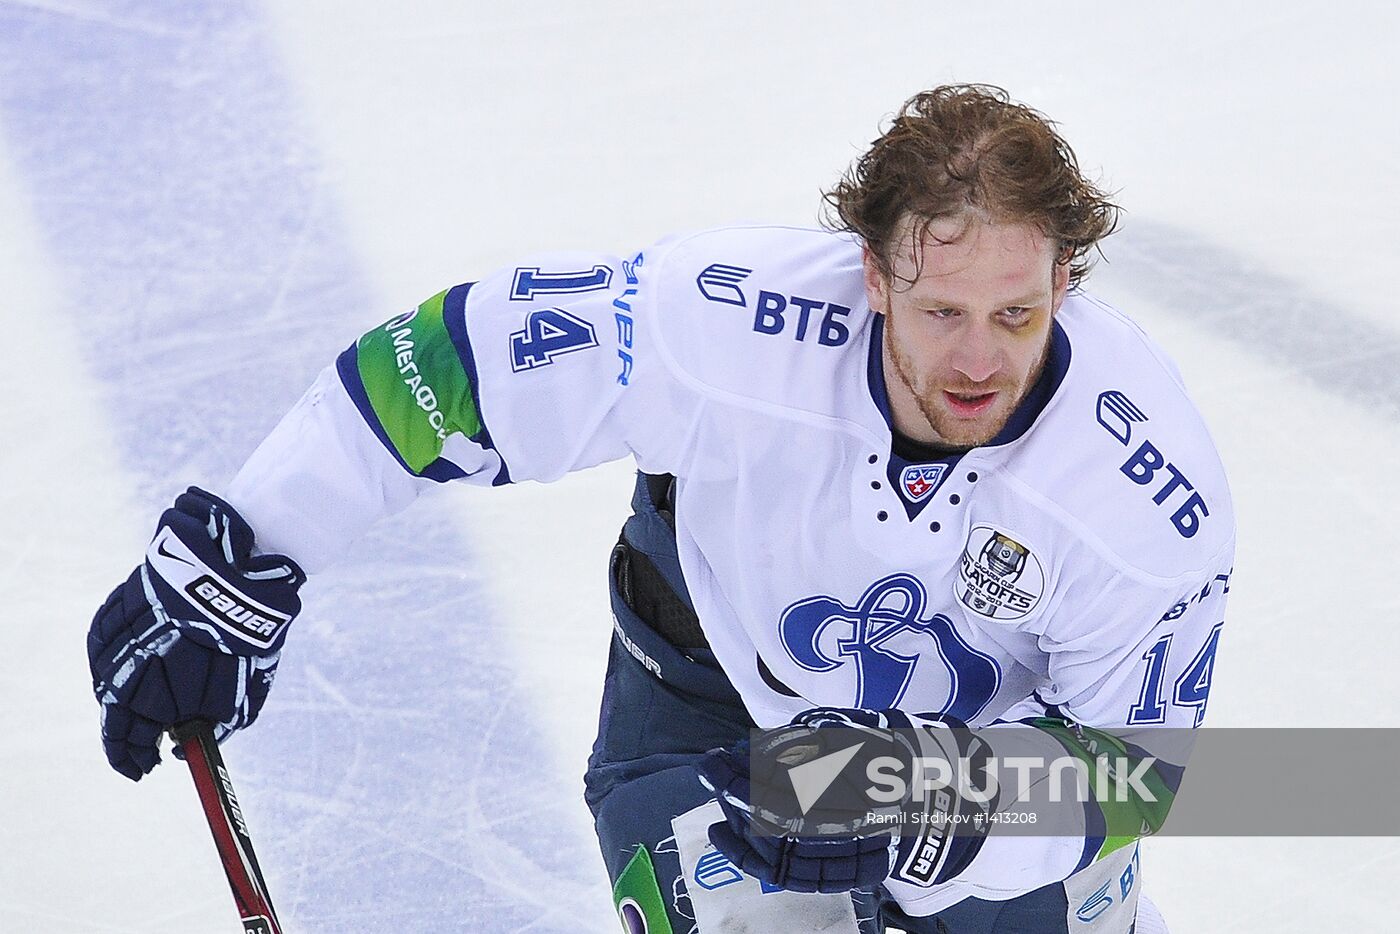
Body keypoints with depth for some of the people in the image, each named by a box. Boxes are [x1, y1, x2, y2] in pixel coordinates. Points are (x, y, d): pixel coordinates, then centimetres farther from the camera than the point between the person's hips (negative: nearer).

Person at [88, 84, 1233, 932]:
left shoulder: (1153, 492, -32)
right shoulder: (730, 324, -36)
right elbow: (448, 359, -24)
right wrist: (227, 571, -20)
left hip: (1009, 714, 1)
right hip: (716, 678, -1)